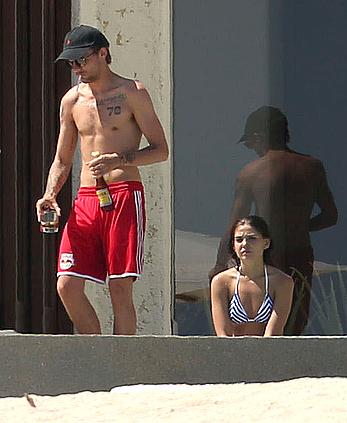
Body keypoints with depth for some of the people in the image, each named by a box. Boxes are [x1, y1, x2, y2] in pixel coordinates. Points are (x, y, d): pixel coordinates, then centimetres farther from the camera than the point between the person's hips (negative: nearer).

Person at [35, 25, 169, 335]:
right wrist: (50, 195, 2)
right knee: (67, 285, -6)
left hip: (124, 195, -5)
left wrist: (118, 159, -16)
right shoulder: (72, 100, 15)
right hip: (86, 200, 5)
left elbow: (161, 150, 0)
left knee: (120, 288, -9)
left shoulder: (132, 93, 1)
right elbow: (62, 161, 21)